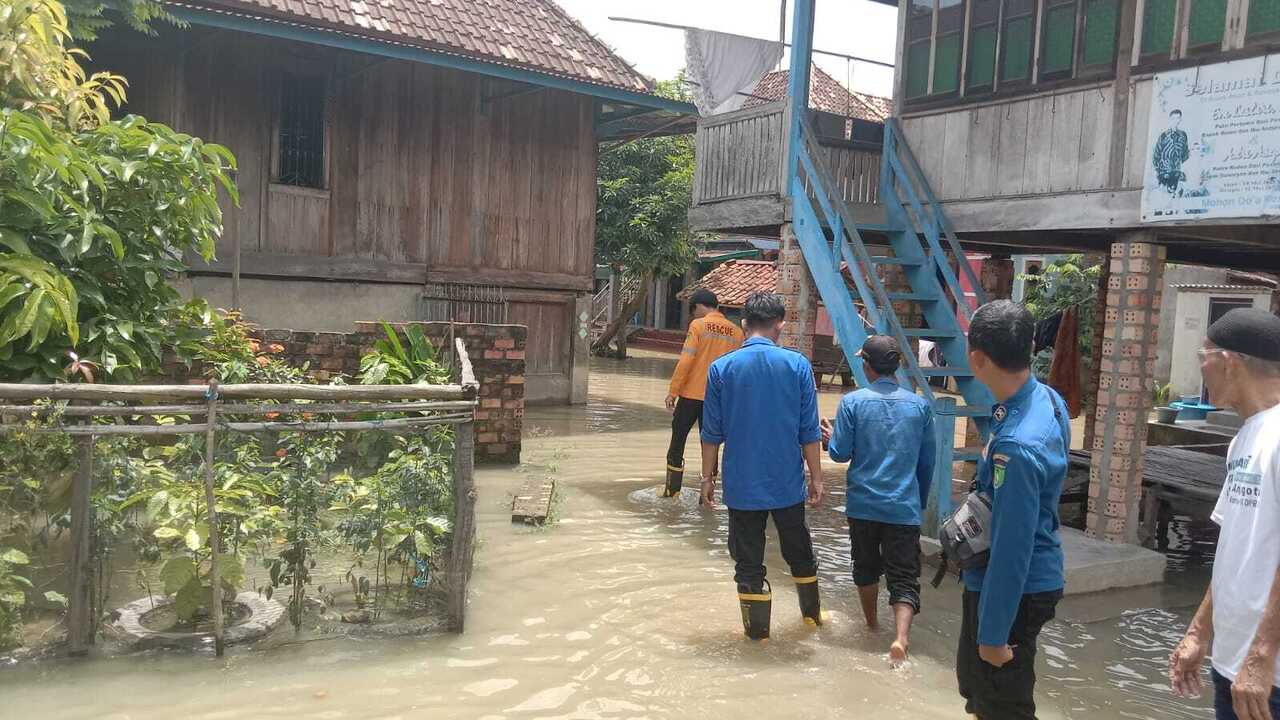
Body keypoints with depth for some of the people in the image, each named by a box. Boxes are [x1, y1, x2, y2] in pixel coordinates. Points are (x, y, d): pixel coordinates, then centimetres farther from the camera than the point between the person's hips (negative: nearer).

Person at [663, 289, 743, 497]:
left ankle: (672, 489, 14)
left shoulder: (698, 325, -7)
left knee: (677, 440, 10)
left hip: (692, 394, -3)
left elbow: (686, 360, -13)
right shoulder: (736, 332, 5)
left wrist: (673, 391, -9)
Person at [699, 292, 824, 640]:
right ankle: (812, 612, 38)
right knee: (799, 549, 21)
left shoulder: (721, 368, -7)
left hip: (742, 483, -1)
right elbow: (809, 431, -4)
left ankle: (758, 628, 18)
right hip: (787, 481, 1)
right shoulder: (798, 365, -6)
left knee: (748, 559, 10)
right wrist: (816, 477, 5)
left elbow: (712, 433, -3)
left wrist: (708, 477, 8)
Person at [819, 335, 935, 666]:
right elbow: (927, 462, 7)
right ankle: (901, 636, -18)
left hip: (863, 503, 0)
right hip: (905, 506, 0)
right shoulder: (919, 405, 1)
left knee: (866, 567, 21)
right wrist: (922, 500, 21)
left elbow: (840, 454, -6)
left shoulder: (853, 402, -8)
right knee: (904, 577, 2)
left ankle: (872, 624, 37)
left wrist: (831, 436, 16)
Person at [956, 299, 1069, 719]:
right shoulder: (1047, 398, -5)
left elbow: (1012, 546, -26)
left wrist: (993, 633, -19)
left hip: (1014, 589, -9)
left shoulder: (1018, 447, -32)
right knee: (974, 684, 26)